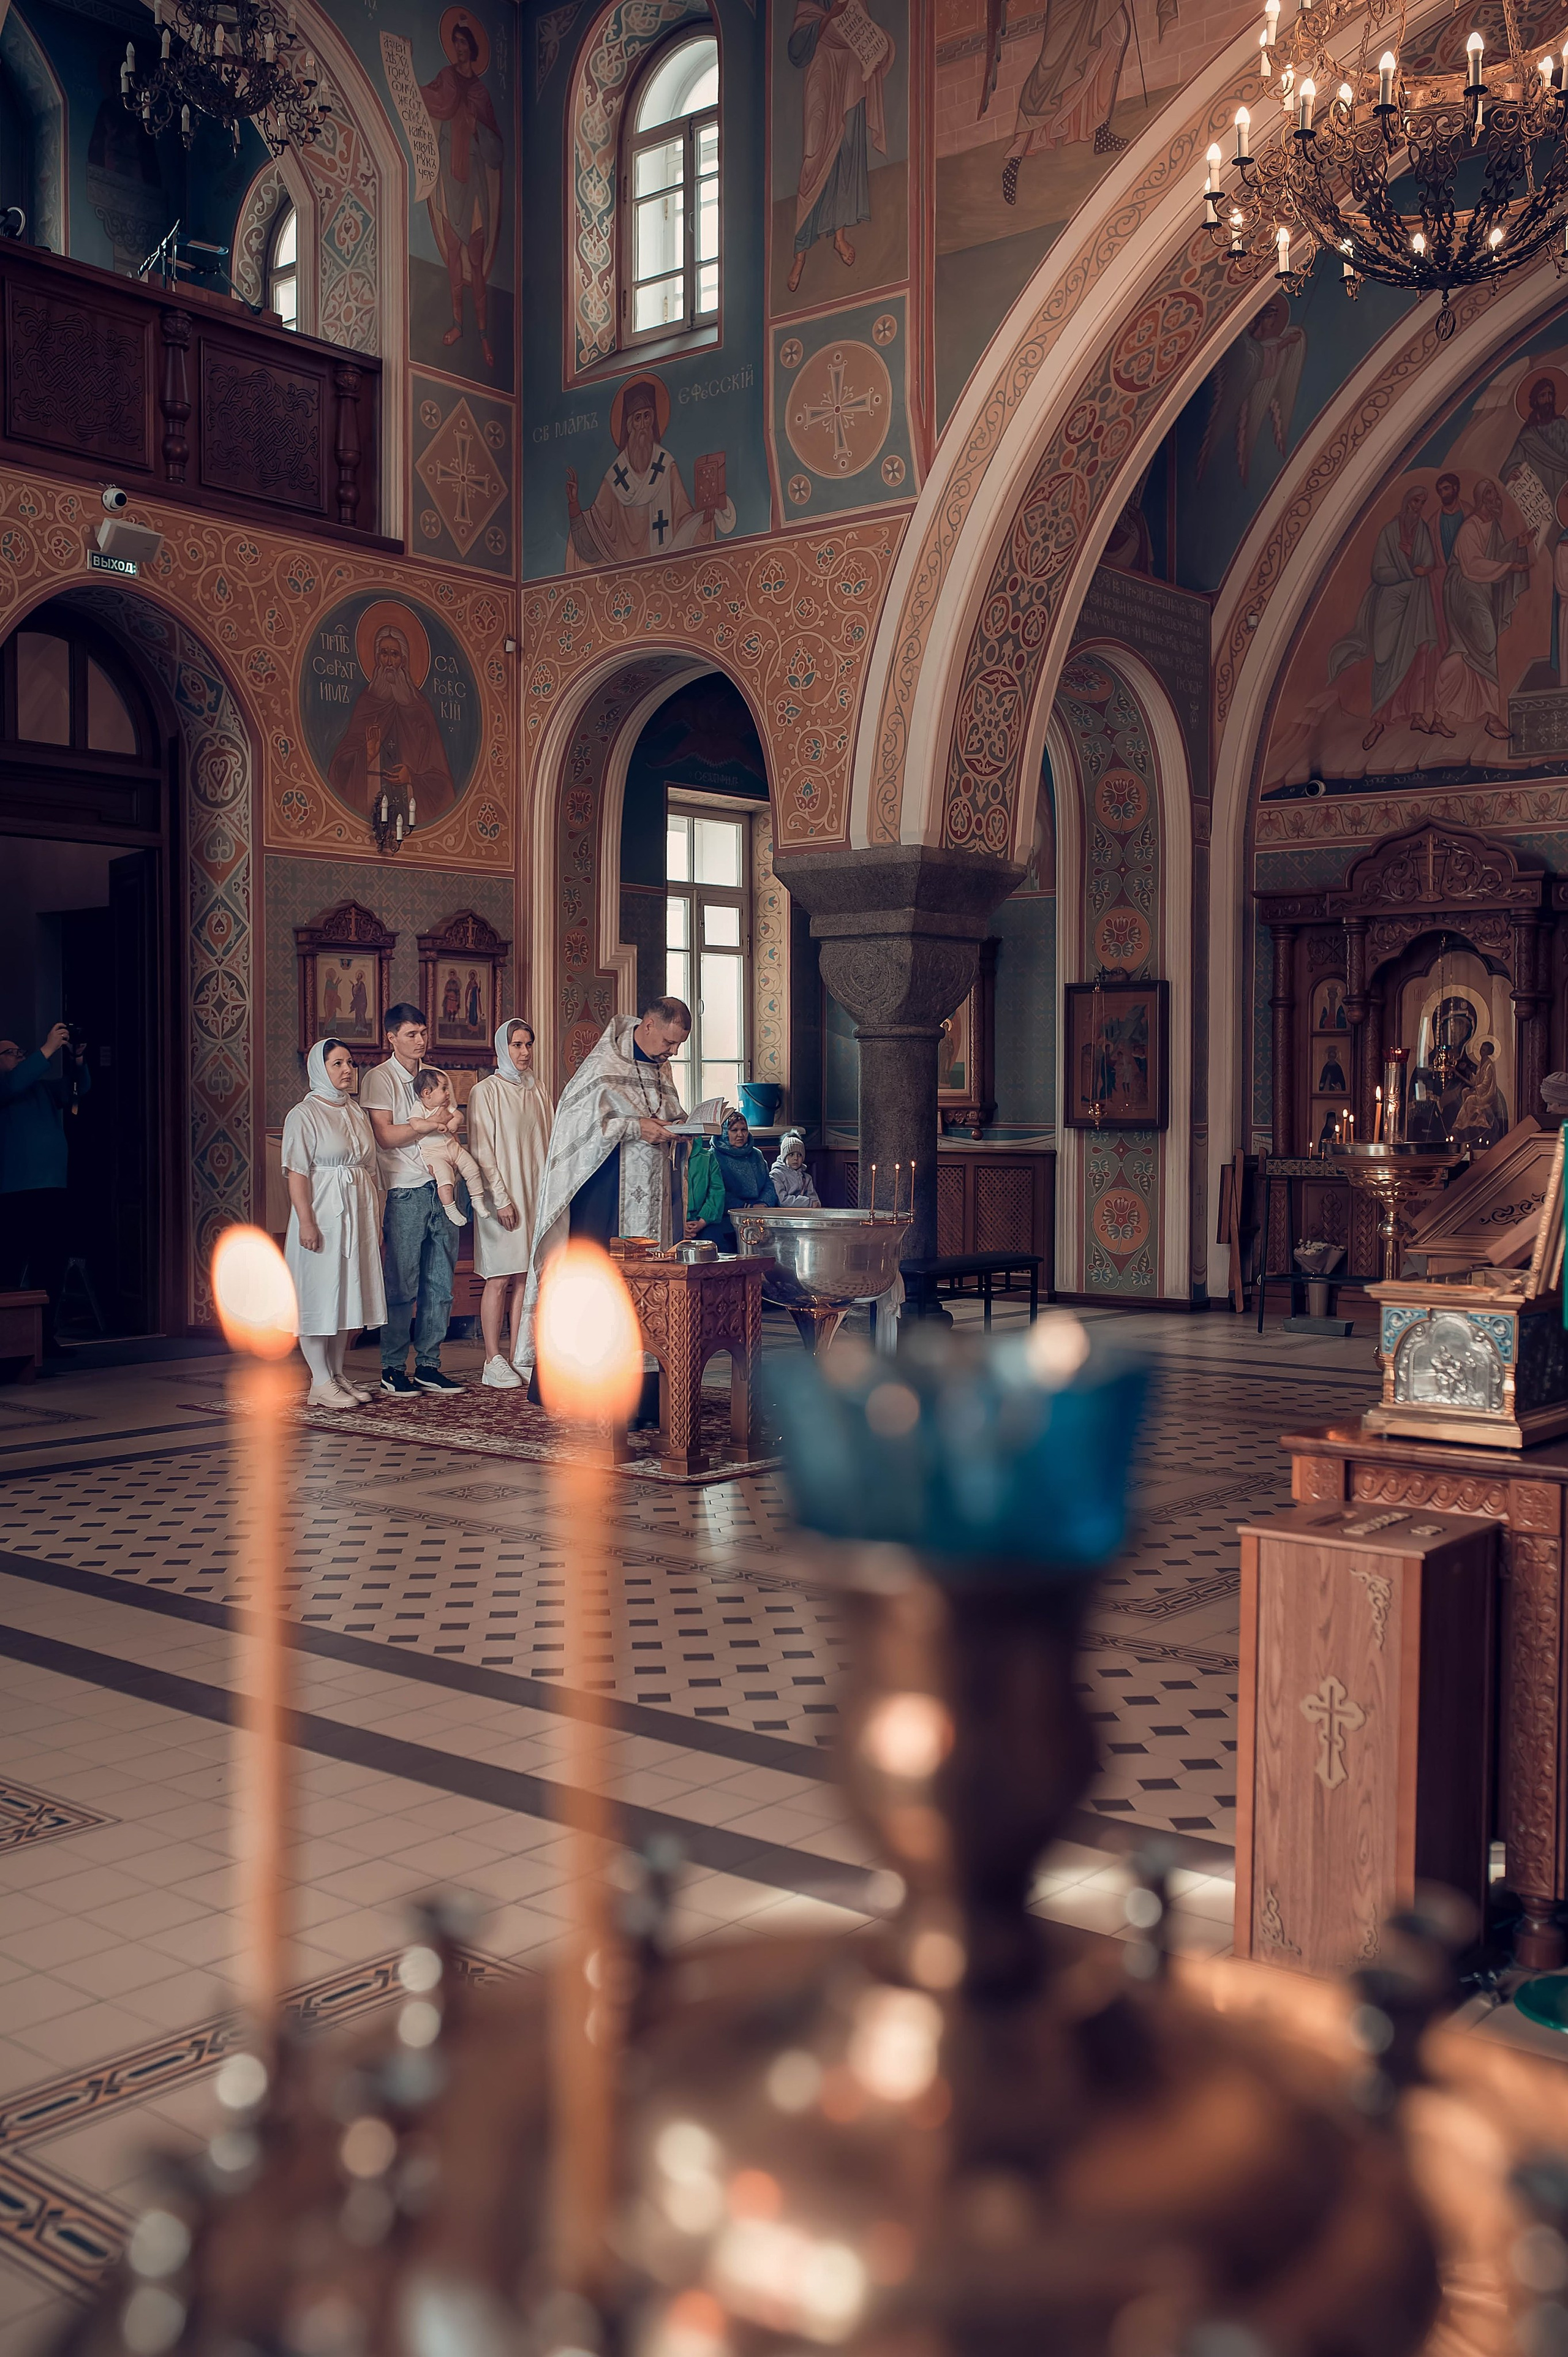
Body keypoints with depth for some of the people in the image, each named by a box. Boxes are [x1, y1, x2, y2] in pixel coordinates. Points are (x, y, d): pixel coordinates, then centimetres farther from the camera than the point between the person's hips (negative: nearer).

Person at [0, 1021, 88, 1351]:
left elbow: (79, 1088, 14)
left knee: (51, 1269, 7)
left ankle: (45, 1336, 13)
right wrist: (48, 1049, -19)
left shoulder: (43, 1088, 20)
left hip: (52, 1191, 7)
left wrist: (78, 1058, -5)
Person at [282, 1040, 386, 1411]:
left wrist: (376, 1221, 13)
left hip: (359, 1215, 7)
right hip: (323, 1214, -7)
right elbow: (297, 1173, -13)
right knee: (320, 1295, -4)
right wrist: (306, 1221, -21)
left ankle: (338, 1374, 16)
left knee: (350, 1295, 9)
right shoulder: (304, 1115, -6)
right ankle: (321, 1382, 0)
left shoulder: (357, 1113, 14)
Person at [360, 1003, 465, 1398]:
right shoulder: (379, 1079, -2)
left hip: (440, 1188, 6)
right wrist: (431, 1125, -8)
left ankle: (428, 1365, 13)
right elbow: (385, 1136, -10)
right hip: (404, 1193, -6)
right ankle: (392, 1369, 3)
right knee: (402, 1286, -5)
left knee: (440, 1283, 5)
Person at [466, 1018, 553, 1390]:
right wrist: (500, 1199, -15)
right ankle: (494, 1361, 0)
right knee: (499, 1280, -4)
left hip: (535, 1193, 5)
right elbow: (482, 1151, -9)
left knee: (524, 1278, 5)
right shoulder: (487, 1091, -5)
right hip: (502, 1196, -5)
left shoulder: (536, 1091, 12)